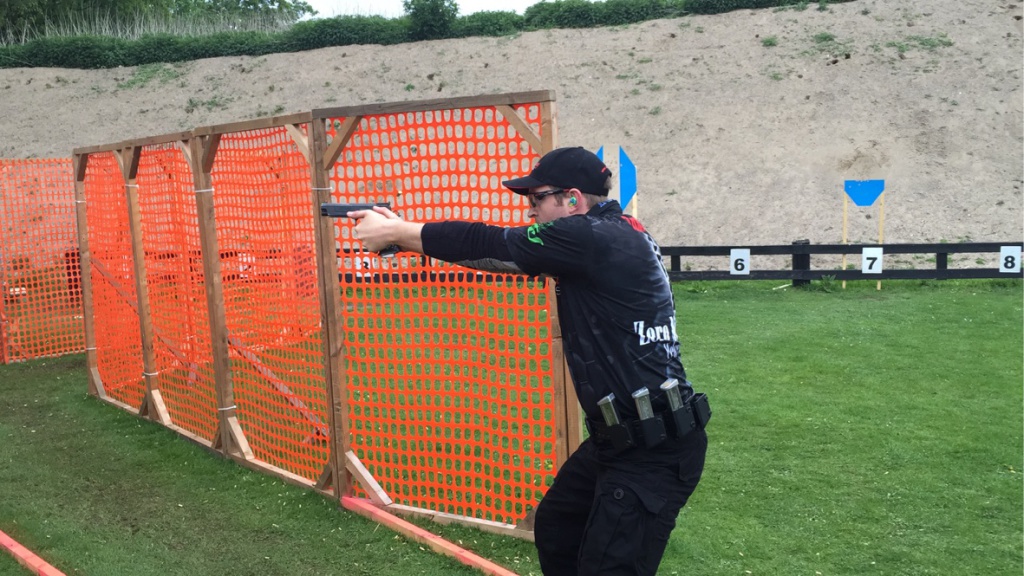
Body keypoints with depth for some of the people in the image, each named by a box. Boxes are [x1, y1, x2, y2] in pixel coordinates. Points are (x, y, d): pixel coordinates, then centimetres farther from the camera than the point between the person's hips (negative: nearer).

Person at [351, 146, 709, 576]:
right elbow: (503, 253, 9)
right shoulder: (605, 237, 9)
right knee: (554, 531, 23)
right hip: (621, 437, 10)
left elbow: (489, 245, -14)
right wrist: (402, 231, 7)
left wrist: (394, 231, -2)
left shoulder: (595, 238, -19)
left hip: (655, 449, -10)